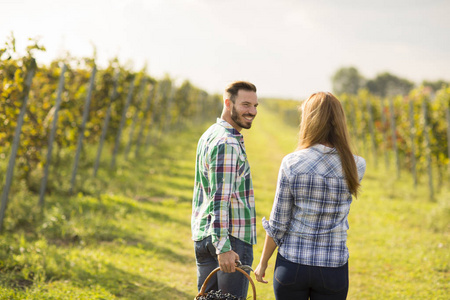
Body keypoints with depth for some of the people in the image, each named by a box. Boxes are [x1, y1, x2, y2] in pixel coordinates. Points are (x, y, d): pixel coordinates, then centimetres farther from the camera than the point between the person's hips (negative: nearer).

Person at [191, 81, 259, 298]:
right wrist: (224, 247, -25)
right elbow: (220, 199, -23)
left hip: (203, 237, 10)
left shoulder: (208, 136, 15)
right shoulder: (228, 144, -16)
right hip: (232, 238, -10)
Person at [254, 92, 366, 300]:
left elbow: (278, 224, -6)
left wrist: (263, 262, 6)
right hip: (333, 267, 1)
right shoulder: (356, 166, -6)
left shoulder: (291, 163, -11)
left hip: (292, 265, -1)